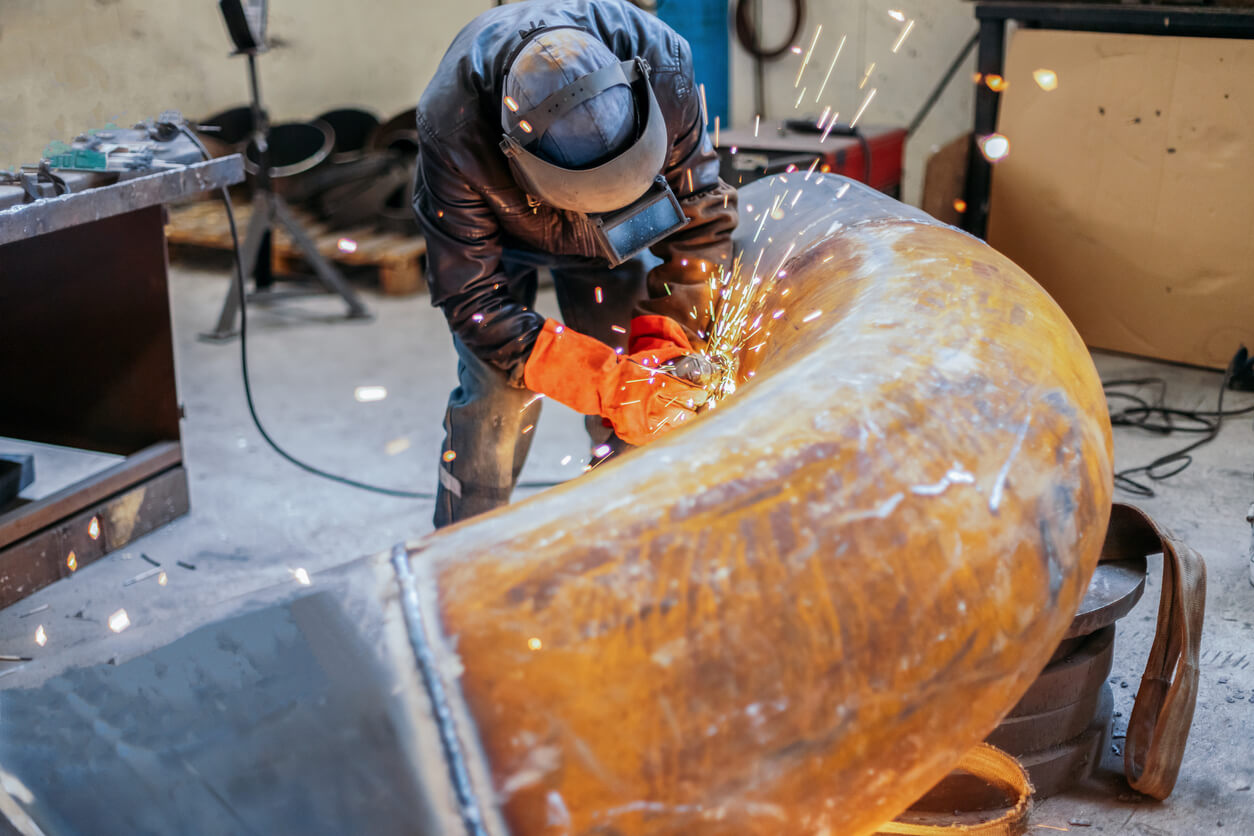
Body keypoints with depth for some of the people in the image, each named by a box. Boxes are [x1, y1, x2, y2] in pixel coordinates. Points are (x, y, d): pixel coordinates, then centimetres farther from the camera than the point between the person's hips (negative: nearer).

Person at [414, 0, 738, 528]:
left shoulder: (662, 68, -36)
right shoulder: (453, 132, -42)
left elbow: (700, 211, -22)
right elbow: (473, 299, -35)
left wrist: (665, 341, -33)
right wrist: (607, 384, -44)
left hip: (606, 235, 2)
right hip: (492, 226, -2)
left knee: (644, 402, -5)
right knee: (497, 397, -17)